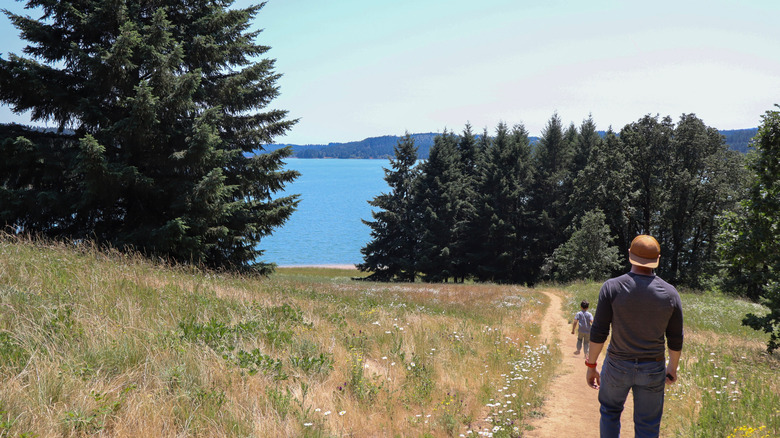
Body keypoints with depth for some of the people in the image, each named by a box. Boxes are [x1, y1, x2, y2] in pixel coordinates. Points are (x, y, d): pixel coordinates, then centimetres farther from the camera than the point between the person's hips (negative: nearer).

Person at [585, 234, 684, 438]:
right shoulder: (670, 293, -6)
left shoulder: (612, 287, -13)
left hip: (618, 365, -1)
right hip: (653, 368, 1)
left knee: (610, 411, 23)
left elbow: (598, 332, -12)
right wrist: (673, 367, 17)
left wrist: (591, 366, -1)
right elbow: (675, 339, 1)